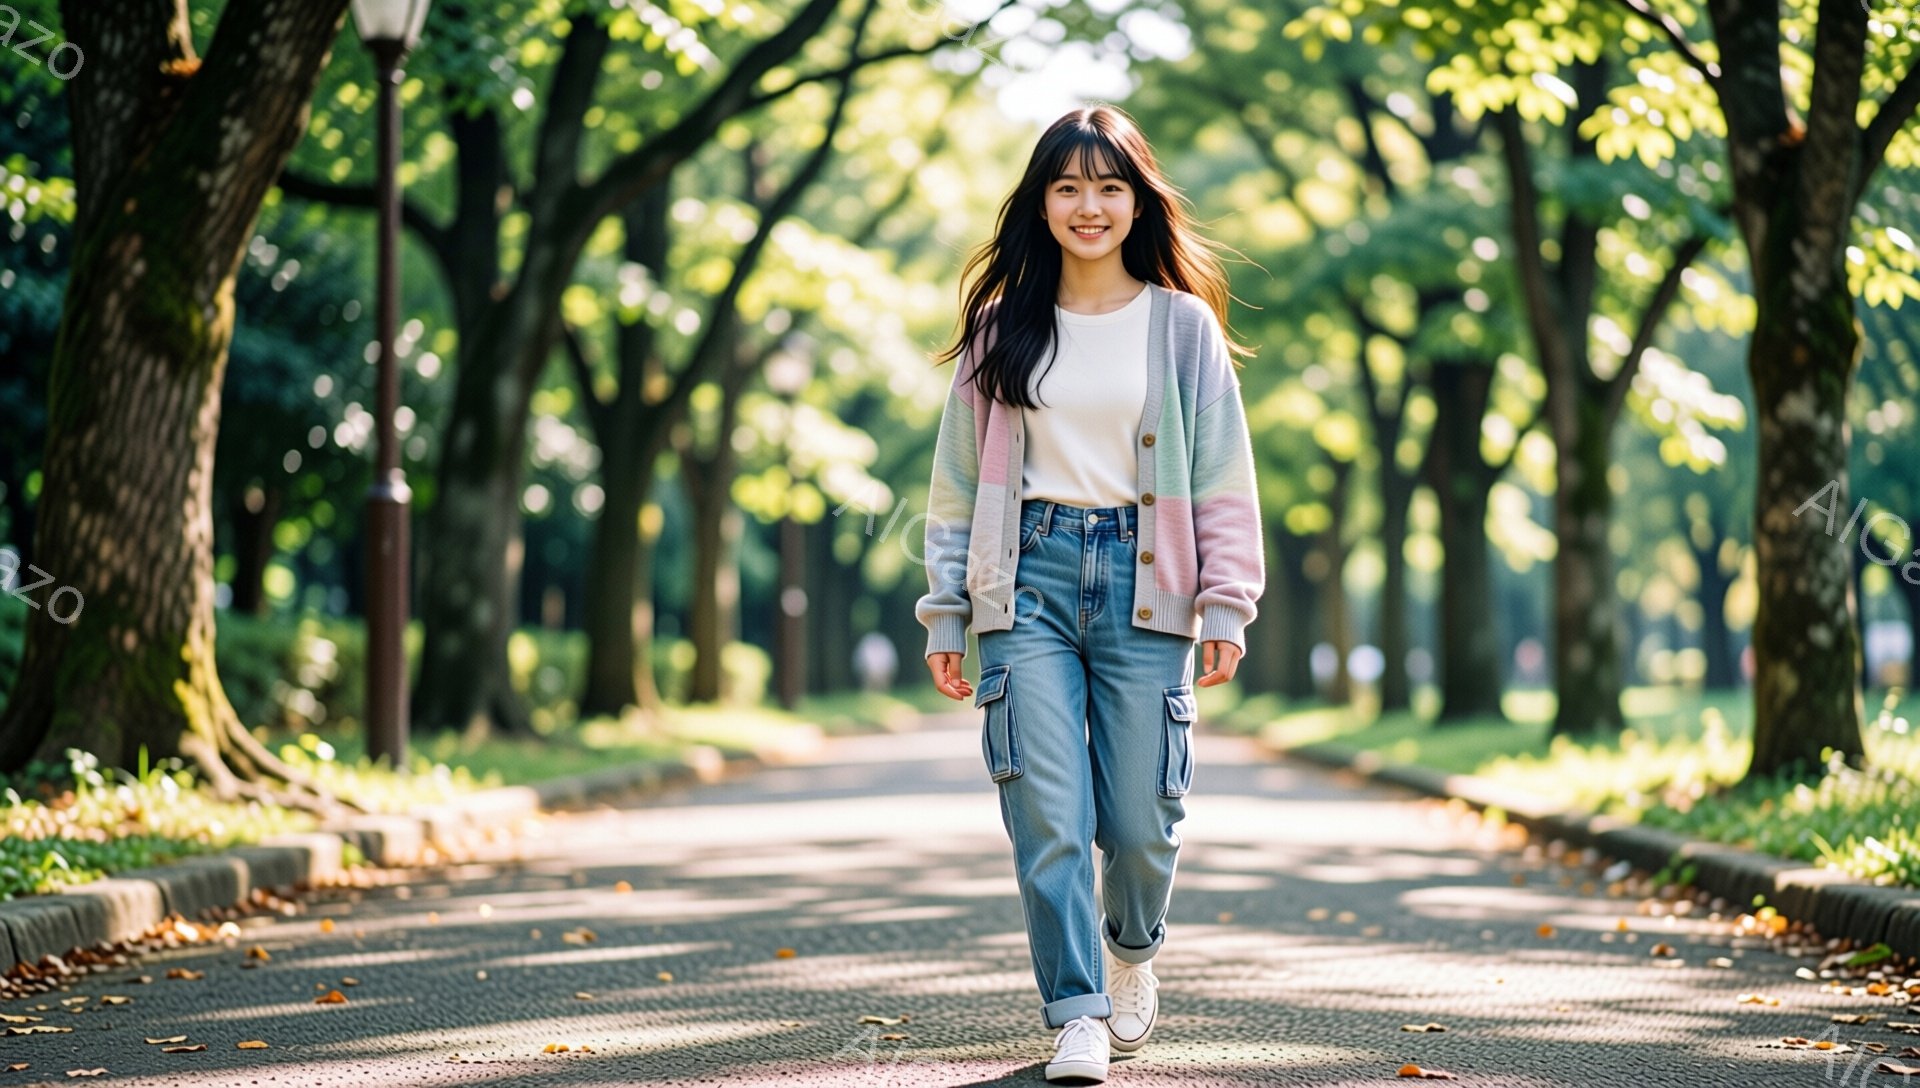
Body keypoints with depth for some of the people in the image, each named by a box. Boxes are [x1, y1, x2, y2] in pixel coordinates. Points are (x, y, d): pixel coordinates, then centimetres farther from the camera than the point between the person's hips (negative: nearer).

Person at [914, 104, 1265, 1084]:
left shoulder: (1183, 325, 6)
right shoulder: (1002, 329, 9)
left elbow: (1224, 480, 5)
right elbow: (957, 482, 11)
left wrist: (1227, 607, -3)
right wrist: (944, 616, 7)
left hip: (1143, 580, -1)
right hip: (1030, 574, 1)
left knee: (1140, 818, 0)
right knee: (1047, 814, -8)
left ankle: (1132, 950, 32)